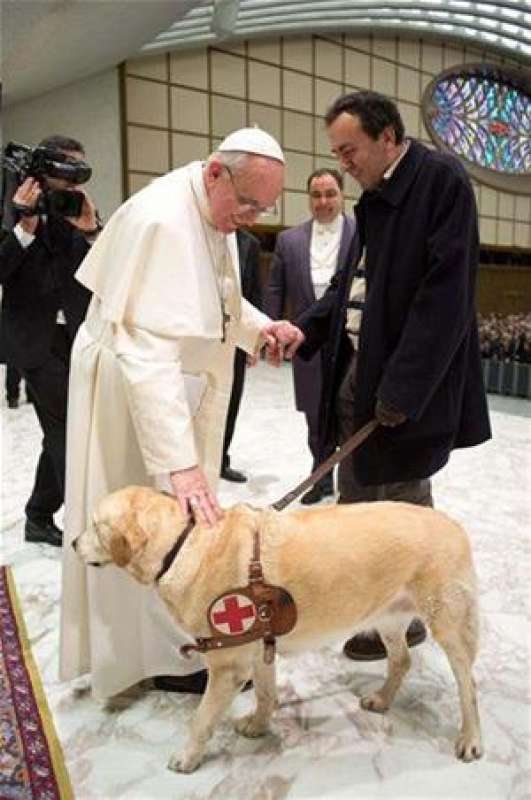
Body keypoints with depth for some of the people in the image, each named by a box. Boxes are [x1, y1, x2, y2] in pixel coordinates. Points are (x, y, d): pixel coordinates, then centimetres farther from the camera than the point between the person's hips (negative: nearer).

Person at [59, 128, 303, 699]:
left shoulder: (214, 211, 1)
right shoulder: (161, 219, -28)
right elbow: (146, 351, -35)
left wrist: (260, 327, -6)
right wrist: (180, 463, -39)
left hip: (182, 383, 10)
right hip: (135, 390, -9)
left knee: (185, 520, 19)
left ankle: (179, 630, 40)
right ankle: (166, 654, 22)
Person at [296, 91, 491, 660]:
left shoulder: (442, 179, -11)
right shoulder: (374, 196, 15)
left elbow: (445, 292, -19)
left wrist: (403, 388, -22)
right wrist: (305, 330, -1)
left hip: (407, 380, -8)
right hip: (359, 370, 8)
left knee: (403, 501, 6)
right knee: (354, 491, 16)